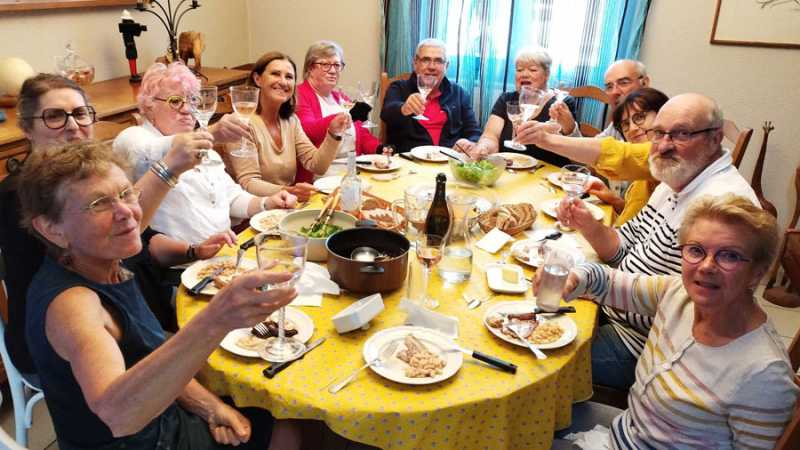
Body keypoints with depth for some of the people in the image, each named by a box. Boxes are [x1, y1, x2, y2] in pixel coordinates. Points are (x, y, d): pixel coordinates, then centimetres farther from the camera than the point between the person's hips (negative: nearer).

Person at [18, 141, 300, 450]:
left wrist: (210, 407, -6)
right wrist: (215, 322, -62)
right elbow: (117, 412, -50)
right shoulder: (69, 302, -31)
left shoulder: (108, 267, -4)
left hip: (165, 421, 7)